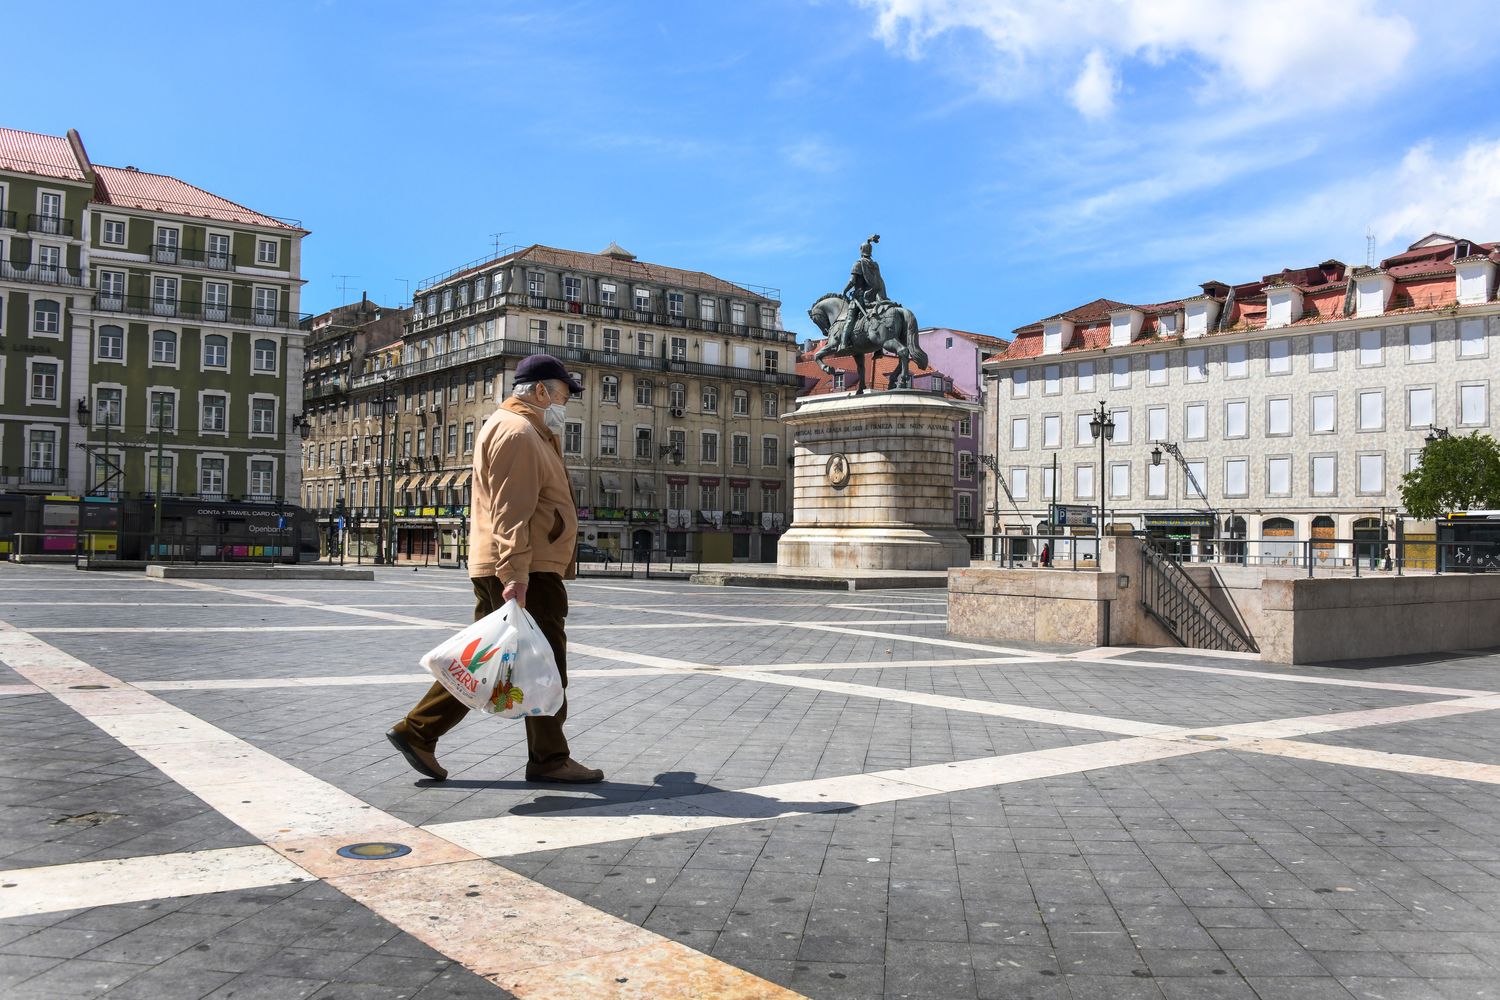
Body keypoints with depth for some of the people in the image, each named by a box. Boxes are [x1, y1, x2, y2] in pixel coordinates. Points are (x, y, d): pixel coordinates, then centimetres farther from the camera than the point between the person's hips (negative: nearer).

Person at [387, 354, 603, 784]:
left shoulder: (527, 431, 23)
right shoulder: (517, 432, -13)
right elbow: (511, 512, -23)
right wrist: (516, 574, -29)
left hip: (507, 570, 11)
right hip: (525, 571, -11)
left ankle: (417, 731, 15)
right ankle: (549, 758, 7)